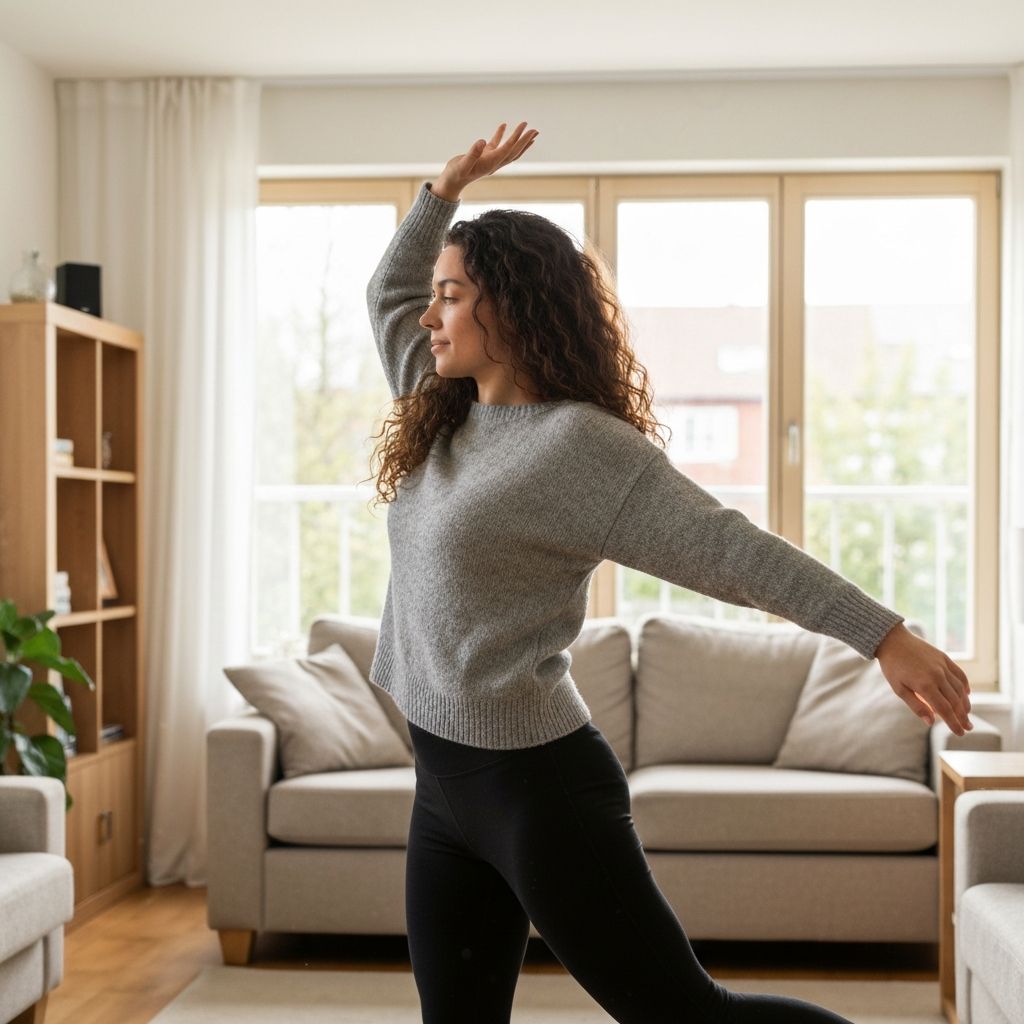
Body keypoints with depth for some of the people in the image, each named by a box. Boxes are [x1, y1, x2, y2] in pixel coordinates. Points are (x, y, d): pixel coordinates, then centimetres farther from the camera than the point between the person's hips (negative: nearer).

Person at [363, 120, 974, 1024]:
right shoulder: (442, 418, 9)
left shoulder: (579, 444, -15)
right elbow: (388, 293, 26)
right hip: (445, 783, 8)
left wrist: (885, 634, -25)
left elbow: (725, 546, -20)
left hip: (539, 787, -8)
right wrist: (446, 188, 17)